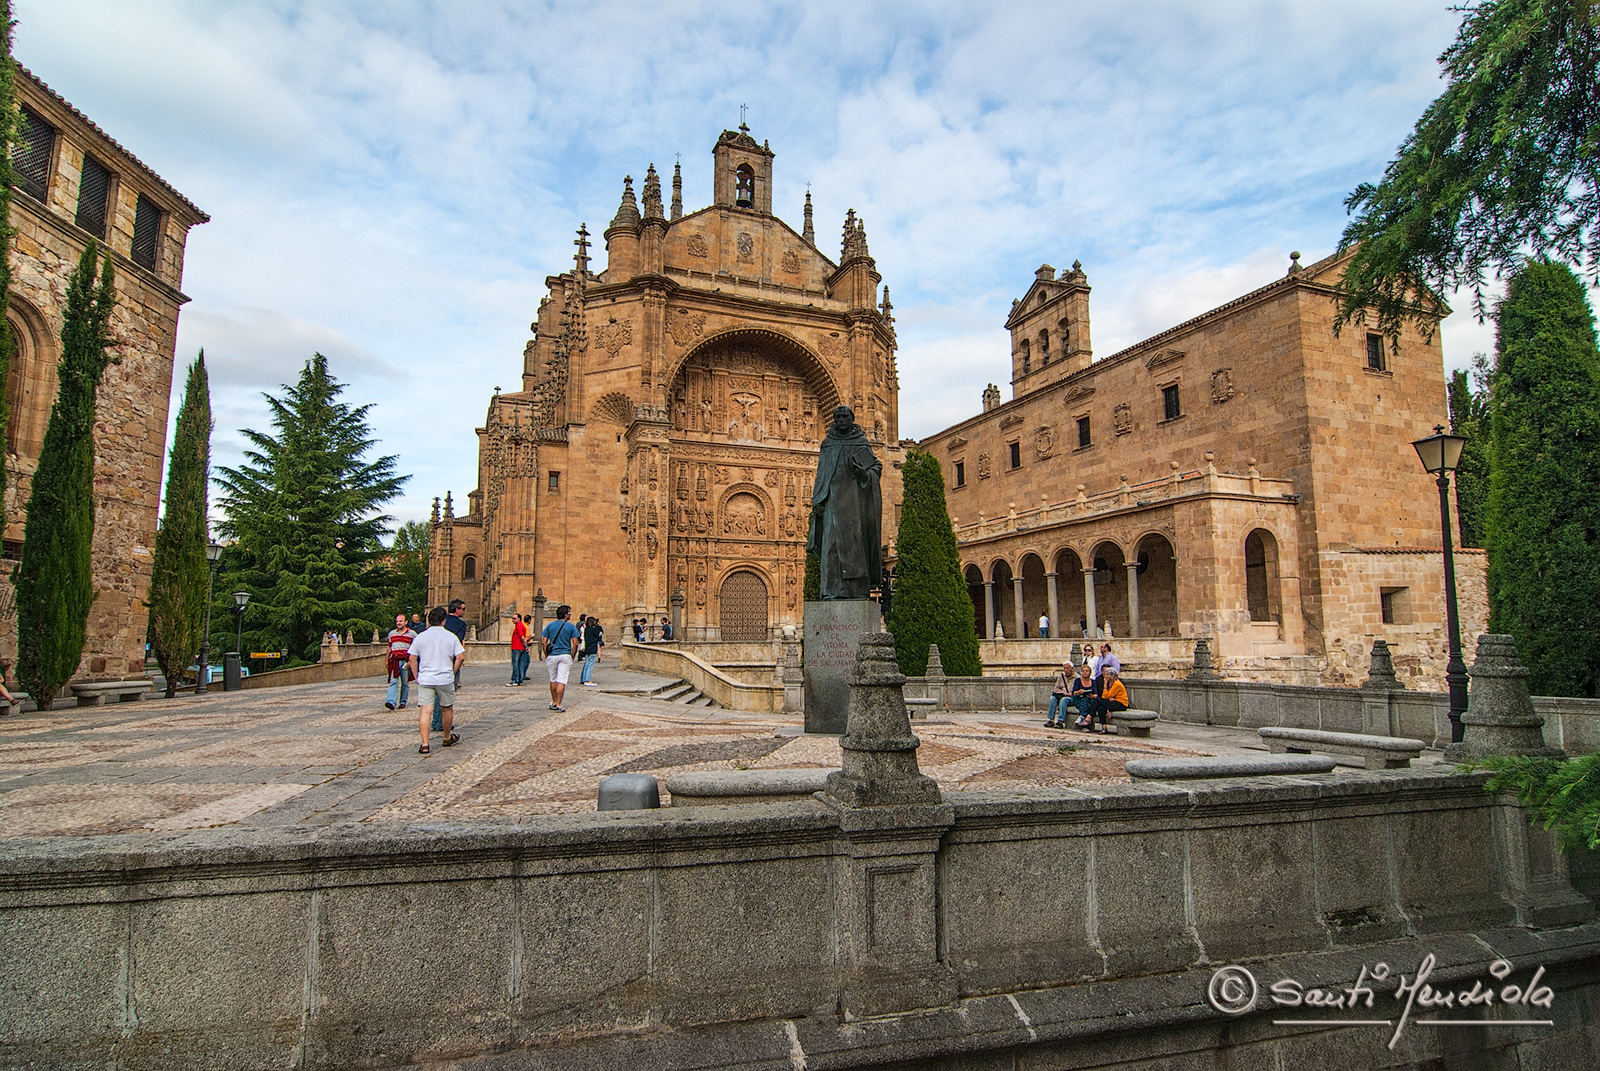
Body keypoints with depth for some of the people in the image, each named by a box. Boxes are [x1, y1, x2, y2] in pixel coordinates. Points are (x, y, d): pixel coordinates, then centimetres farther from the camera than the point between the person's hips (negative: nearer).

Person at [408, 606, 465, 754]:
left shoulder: (420, 637, 3)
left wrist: (416, 676, 11)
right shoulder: (451, 636, 0)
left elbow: (412, 658, 3)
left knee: (424, 711, -2)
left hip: (425, 679, 1)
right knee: (447, 709, 15)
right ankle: (447, 739, 31)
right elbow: (460, 657, -5)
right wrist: (453, 672, 9)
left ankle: (425, 744, -10)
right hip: (445, 679, -1)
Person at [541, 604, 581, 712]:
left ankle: (554, 702, 26)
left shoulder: (550, 625, 5)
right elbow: (575, 643, -6)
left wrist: (546, 655, 8)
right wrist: (572, 656, 4)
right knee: (561, 681, -3)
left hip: (552, 655, 3)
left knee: (553, 680, 16)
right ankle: (558, 704, -7)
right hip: (565, 655, -3)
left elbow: (544, 641, 1)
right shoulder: (571, 626, -2)